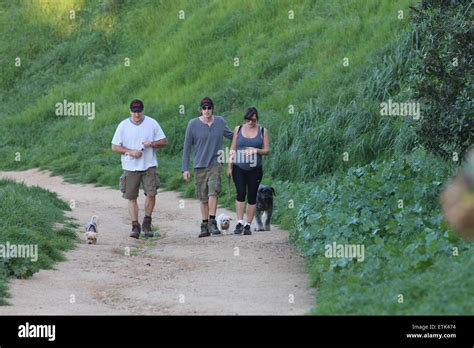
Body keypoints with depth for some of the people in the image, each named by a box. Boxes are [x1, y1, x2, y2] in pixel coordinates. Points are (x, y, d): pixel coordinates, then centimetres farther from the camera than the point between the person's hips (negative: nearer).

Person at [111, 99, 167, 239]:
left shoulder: (152, 123, 4)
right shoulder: (123, 126, 2)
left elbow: (164, 141, 7)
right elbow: (115, 146, 2)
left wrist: (151, 144, -12)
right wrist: (130, 152, -12)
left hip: (149, 166, 0)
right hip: (130, 167, 0)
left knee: (151, 193, -12)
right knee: (131, 197, 1)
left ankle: (147, 223, 5)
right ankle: (135, 226, 7)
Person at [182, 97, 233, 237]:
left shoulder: (220, 122, 4)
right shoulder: (193, 124, -3)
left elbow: (230, 135, 24)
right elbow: (187, 147, 1)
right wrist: (185, 169, -3)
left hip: (215, 164, 0)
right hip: (199, 165, 0)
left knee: (213, 191, -19)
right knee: (203, 198, 5)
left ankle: (212, 222, -18)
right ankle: (205, 226, 14)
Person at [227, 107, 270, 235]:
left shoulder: (263, 131, 4)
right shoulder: (238, 129, 7)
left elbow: (267, 150, 3)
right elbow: (233, 149, 9)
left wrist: (256, 150, -16)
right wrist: (229, 167, 3)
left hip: (255, 170, 0)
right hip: (239, 168, 0)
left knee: (252, 197, 1)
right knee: (241, 193, -15)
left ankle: (248, 225, 7)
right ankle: (239, 223, -17)